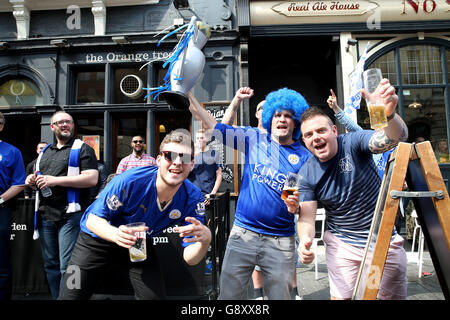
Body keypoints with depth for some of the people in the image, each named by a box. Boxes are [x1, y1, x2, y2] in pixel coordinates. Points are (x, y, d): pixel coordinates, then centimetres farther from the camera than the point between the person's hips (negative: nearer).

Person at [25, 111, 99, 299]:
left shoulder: (82, 149, -1)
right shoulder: (45, 152, 20)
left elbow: (92, 179, -14)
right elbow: (38, 181, 29)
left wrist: (55, 180, -17)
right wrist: (32, 181, 4)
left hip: (70, 216, -7)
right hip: (45, 216, 7)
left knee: (67, 267, -6)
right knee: (50, 265, 15)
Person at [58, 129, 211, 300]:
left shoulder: (192, 198, -23)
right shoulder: (129, 182, -32)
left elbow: (190, 258, -22)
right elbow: (93, 219, -21)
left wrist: (205, 239, -46)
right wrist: (116, 234, -44)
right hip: (98, 238, -2)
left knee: (155, 296, -2)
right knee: (70, 295, 1)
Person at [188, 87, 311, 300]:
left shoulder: (304, 157, 1)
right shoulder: (254, 140, 4)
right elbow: (215, 127, 2)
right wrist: (188, 95, -2)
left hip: (280, 242, 0)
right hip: (242, 234, 1)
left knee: (280, 295, 11)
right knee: (227, 295, 9)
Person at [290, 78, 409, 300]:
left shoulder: (353, 143, -16)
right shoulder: (307, 173, -10)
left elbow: (396, 137, -33)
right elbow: (306, 217, -10)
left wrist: (389, 114, -56)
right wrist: (305, 240, -32)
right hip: (342, 245, 1)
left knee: (393, 296, 15)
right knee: (340, 297, 2)